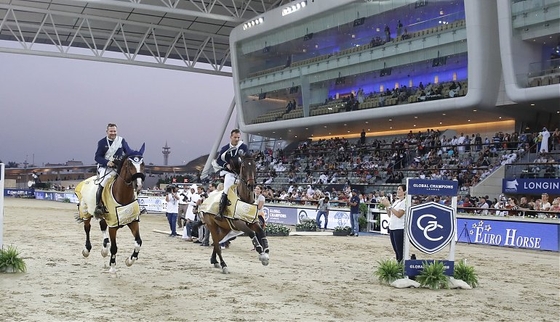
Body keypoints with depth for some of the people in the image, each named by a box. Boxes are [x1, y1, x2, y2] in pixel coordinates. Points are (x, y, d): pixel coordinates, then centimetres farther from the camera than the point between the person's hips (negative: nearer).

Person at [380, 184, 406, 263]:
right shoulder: (396, 201, 17)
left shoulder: (405, 201, -8)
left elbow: (399, 214, -19)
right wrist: (386, 205, 5)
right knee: (396, 249, 11)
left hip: (399, 229, -8)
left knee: (400, 250, -6)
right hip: (392, 228, 8)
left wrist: (389, 205, -16)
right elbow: (390, 215, 18)